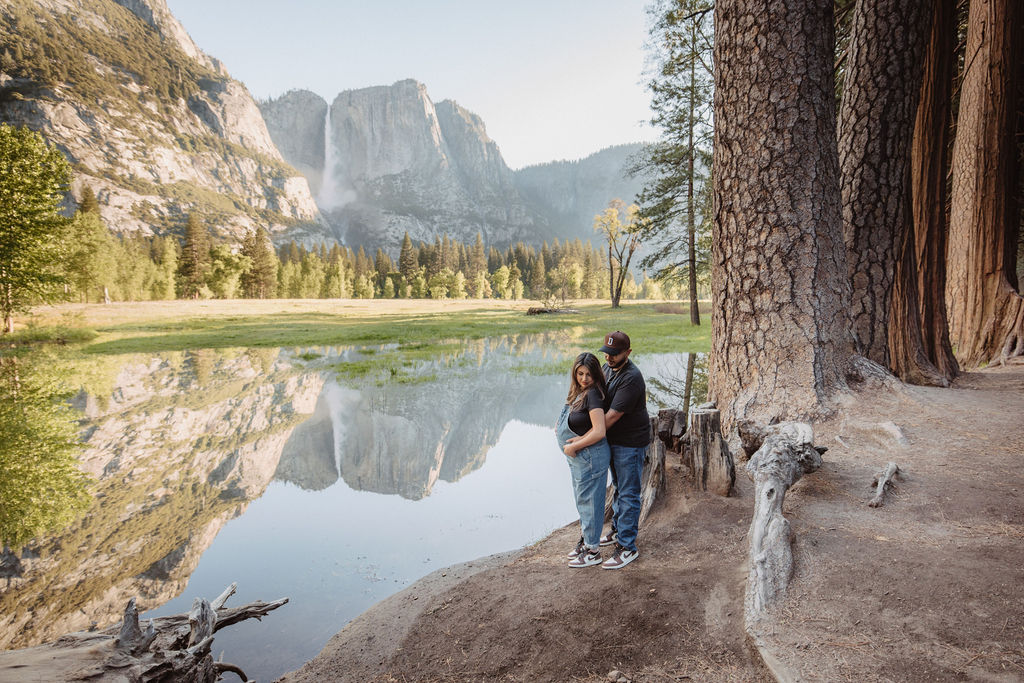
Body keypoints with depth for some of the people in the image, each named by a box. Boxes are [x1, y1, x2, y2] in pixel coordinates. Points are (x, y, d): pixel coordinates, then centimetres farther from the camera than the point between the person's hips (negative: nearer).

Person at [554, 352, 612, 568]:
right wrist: (563, 430, 6)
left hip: (591, 456, -10)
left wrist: (574, 446, -19)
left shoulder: (593, 394, -23)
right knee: (582, 499, 21)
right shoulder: (579, 392, 5)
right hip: (578, 458, 10)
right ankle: (585, 540, 38)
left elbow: (599, 432, -29)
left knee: (589, 501, 2)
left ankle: (592, 551, 16)